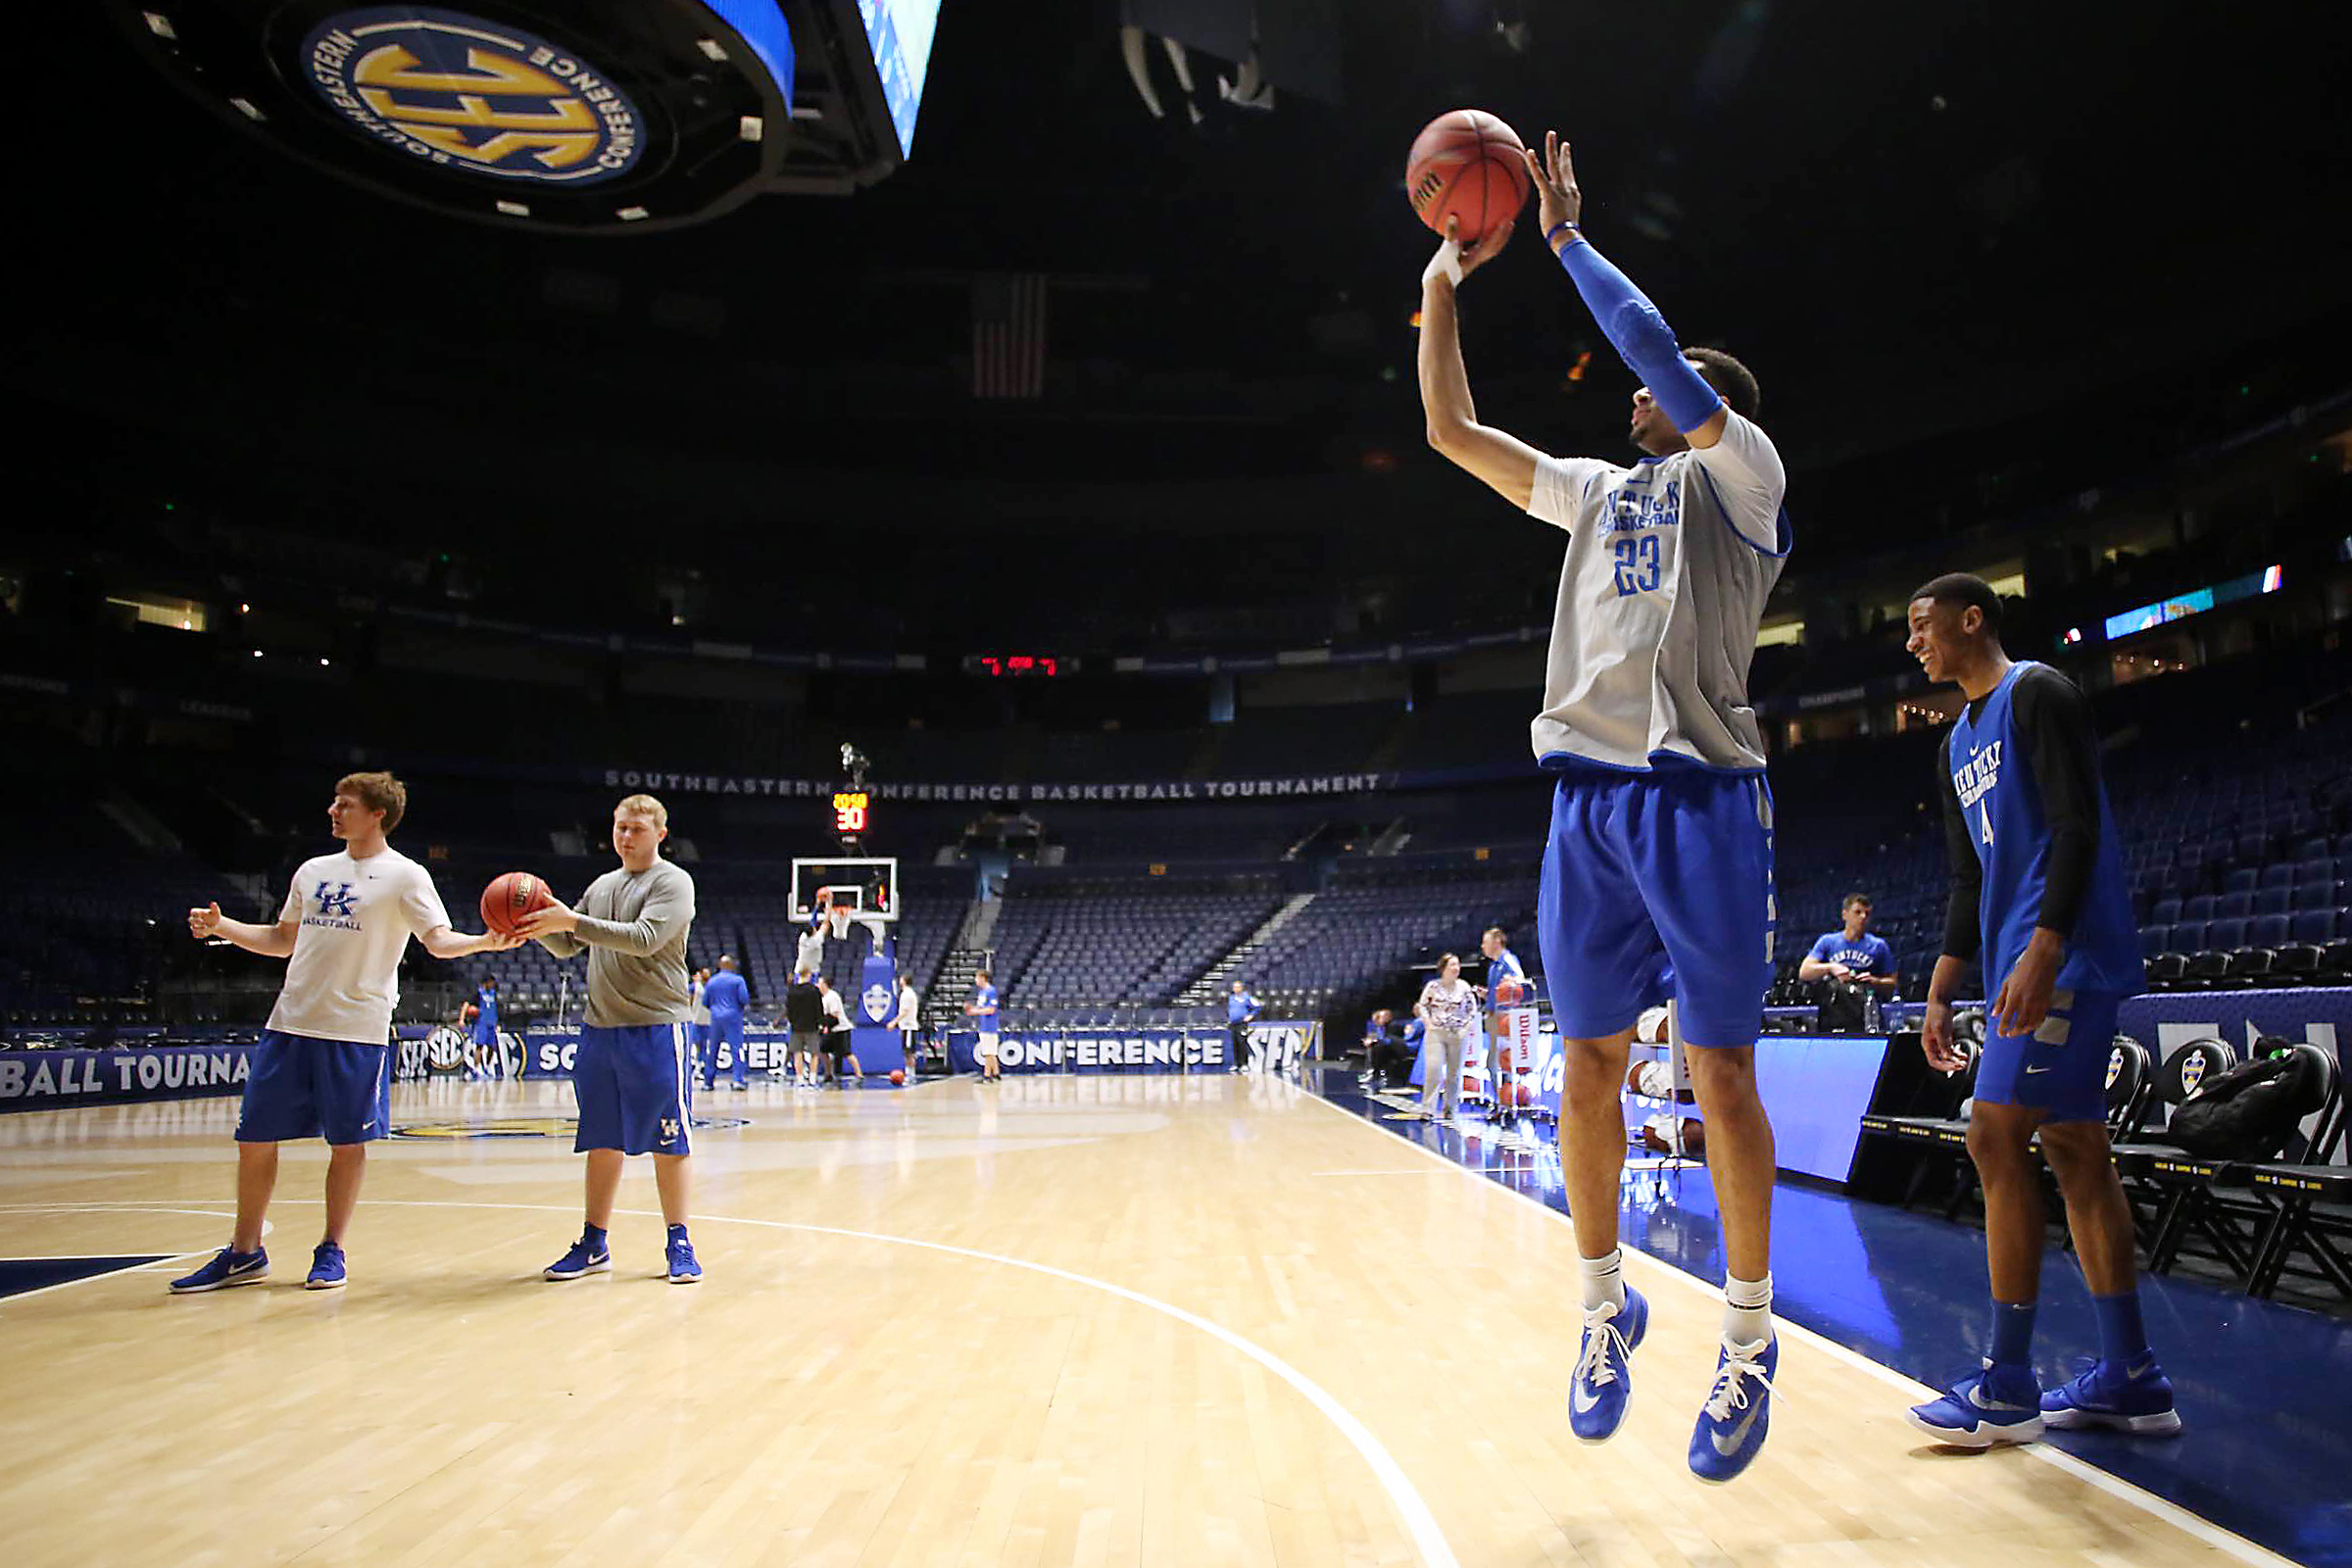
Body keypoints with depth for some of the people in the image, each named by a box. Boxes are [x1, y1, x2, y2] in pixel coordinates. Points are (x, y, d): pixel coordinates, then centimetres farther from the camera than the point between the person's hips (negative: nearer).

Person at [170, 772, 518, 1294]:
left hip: (357, 1030, -5)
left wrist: (486, 942, -31)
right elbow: (283, 939, 25)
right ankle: (243, 1254, 22)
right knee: (255, 1138, 7)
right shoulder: (313, 870, 15)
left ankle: (332, 1251, 17)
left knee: (347, 1142, 2)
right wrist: (222, 927, 14)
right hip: (290, 1022, 6)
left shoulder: (405, 876, -2)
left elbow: (439, 941, -12)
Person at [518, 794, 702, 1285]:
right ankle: (593, 1245, 21)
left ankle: (678, 1244, 8)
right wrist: (537, 924, -1)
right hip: (599, 1026, 6)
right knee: (602, 1141, 11)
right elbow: (566, 946, 19)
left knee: (667, 1141, -2)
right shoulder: (601, 886, 17)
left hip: (654, 1027, -6)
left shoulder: (673, 882, -5)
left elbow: (644, 938, -20)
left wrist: (573, 920, -23)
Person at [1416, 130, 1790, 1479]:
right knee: (1589, 1063, 7)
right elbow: (1452, 429, 23)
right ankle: (1607, 1306, 23)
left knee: (1720, 1069, -1)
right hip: (1587, 797, 5)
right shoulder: (1597, 491, 22)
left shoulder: (1742, 471, 6)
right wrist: (1443, 289, 21)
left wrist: (1568, 238, 0)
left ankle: (1751, 1341, 14)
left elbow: (1657, 348, -9)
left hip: (1701, 795, -5)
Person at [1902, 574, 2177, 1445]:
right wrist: (1939, 995, 16)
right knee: (2072, 1150, 9)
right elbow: (1969, 882, 21)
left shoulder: (2036, 692, -6)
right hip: (2023, 966, 10)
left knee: (1997, 1136, -12)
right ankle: (2132, 1380, 16)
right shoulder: (1958, 744, 21)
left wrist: (2043, 951, -24)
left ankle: (2006, 1387, -5)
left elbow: (2079, 827, -16)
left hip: (2065, 957, -10)